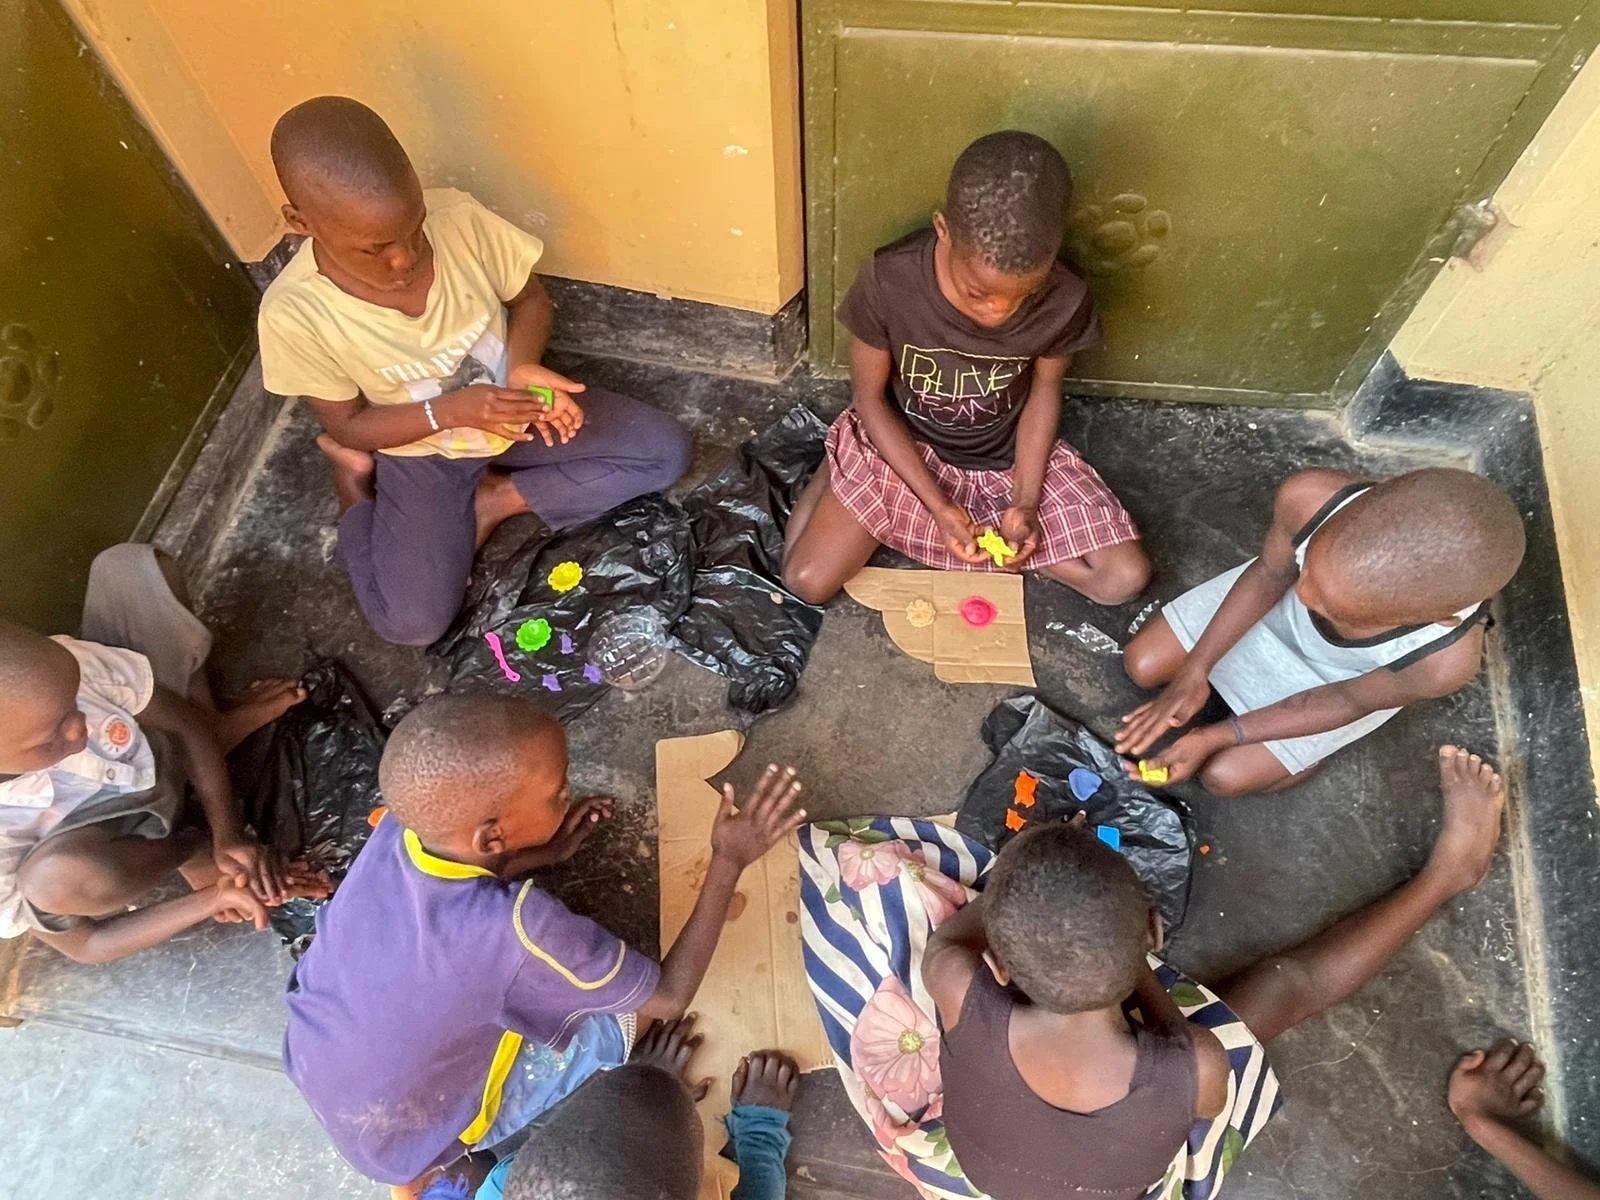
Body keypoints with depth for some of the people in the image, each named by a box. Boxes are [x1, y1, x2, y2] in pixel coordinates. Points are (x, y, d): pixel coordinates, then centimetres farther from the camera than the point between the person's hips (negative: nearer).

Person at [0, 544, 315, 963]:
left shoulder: (61, 666, -33)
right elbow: (83, 944, -21)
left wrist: (229, 832, -21)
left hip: (159, 751, 3)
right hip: (121, 839, -2)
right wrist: (211, 900, -30)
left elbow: (184, 722, -15)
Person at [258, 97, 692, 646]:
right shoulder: (294, 313, -24)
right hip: (419, 450, -2)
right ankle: (356, 485, 11)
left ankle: (494, 500, -5)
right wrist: (449, 411, -30)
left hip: (508, 411, 3)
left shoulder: (458, 216, -21)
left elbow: (530, 299, -4)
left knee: (664, 451, -14)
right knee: (411, 622, -18)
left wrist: (522, 366, -24)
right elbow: (350, 426, -13)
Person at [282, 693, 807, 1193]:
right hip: (398, 1136, -5)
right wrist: (729, 861, -22)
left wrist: (542, 854, -2)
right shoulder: (516, 928, -39)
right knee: (631, 1012, -2)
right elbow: (669, 997, -23)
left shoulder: (401, 826, -22)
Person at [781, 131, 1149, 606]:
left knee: (1126, 578, -7)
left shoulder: (1064, 300, -23)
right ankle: (833, 472, 14)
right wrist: (937, 504, -21)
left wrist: (1025, 501, -15)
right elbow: (869, 398, -15)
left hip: (1009, 456, 3)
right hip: (900, 443, -2)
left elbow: (1044, 392, -4)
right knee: (807, 581, -15)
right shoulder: (889, 281, -28)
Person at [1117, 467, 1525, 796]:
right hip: (1278, 602, 2)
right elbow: (1270, 573, -17)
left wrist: (1216, 736, -22)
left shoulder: (1447, 659, -42)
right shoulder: (1309, 497, -41)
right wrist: (1195, 671, -19)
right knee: (1142, 665, 3)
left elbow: (1350, 700, -20)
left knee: (1223, 775, 1)